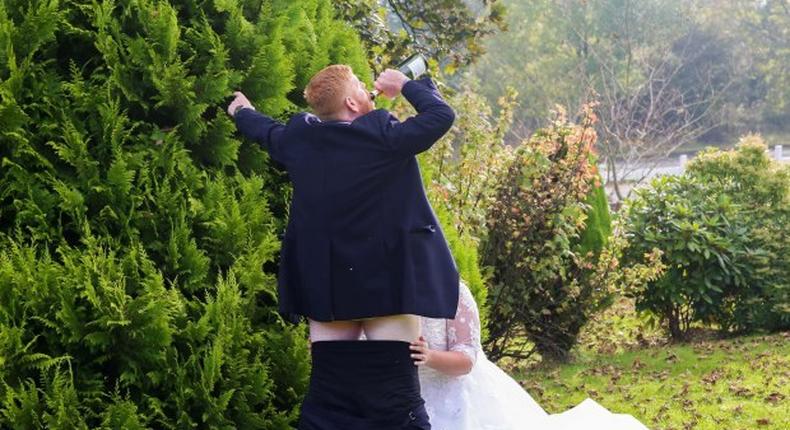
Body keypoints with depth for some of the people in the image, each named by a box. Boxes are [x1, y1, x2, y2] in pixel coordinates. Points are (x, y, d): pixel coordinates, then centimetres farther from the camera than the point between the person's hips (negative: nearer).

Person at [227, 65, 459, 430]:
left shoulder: (299, 140, 5)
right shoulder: (383, 138, -13)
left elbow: (267, 133, 26)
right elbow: (441, 115, -8)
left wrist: (243, 113, 50)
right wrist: (406, 85, 10)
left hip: (324, 288, 6)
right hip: (386, 286, -5)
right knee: (397, 400, -5)